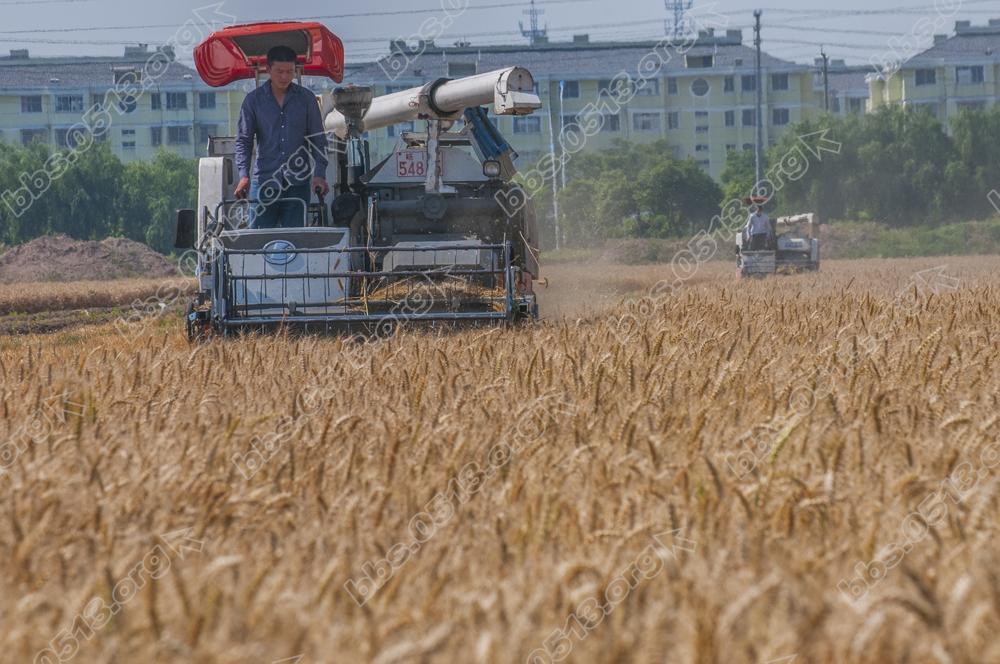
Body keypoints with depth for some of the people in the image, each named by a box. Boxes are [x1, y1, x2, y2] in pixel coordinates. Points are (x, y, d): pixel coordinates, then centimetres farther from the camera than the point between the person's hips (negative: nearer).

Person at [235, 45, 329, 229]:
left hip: (298, 184, 0)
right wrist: (244, 175, -11)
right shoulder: (254, 100, 5)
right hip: (264, 183, 0)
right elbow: (243, 140, 3)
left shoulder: (307, 99, 6)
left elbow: (318, 140, 7)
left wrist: (319, 174, -7)